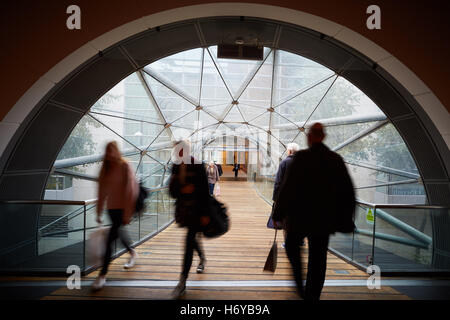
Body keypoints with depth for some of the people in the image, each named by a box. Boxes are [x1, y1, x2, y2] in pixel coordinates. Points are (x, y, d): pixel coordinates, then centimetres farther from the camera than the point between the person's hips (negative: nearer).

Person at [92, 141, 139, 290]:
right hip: (111, 207, 7)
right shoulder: (106, 168, 6)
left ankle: (103, 274, 4)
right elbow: (102, 190, 8)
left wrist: (127, 213, -17)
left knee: (110, 239, -8)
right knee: (119, 232, 21)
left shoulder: (125, 167, -12)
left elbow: (130, 190, -15)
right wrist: (99, 212, 8)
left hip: (122, 208, -6)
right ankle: (133, 253, 48)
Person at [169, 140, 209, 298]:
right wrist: (182, 190, -16)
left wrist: (204, 214, -15)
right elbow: (172, 190, 6)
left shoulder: (198, 167, -10)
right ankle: (202, 258, 52)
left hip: (196, 210, -6)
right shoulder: (176, 167, 6)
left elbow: (205, 192, -12)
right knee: (192, 239, 21)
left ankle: (182, 282, 0)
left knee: (189, 243, -7)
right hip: (183, 209, 6)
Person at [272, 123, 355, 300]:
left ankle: (299, 284, 12)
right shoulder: (336, 159, 1)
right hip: (325, 219, 4)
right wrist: (344, 219, 15)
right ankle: (312, 294, 22)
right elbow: (348, 191, 5)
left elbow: (288, 187, -14)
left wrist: (278, 213, -5)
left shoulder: (301, 157, -12)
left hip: (301, 215, -3)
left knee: (292, 244, 22)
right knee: (318, 257, 14)